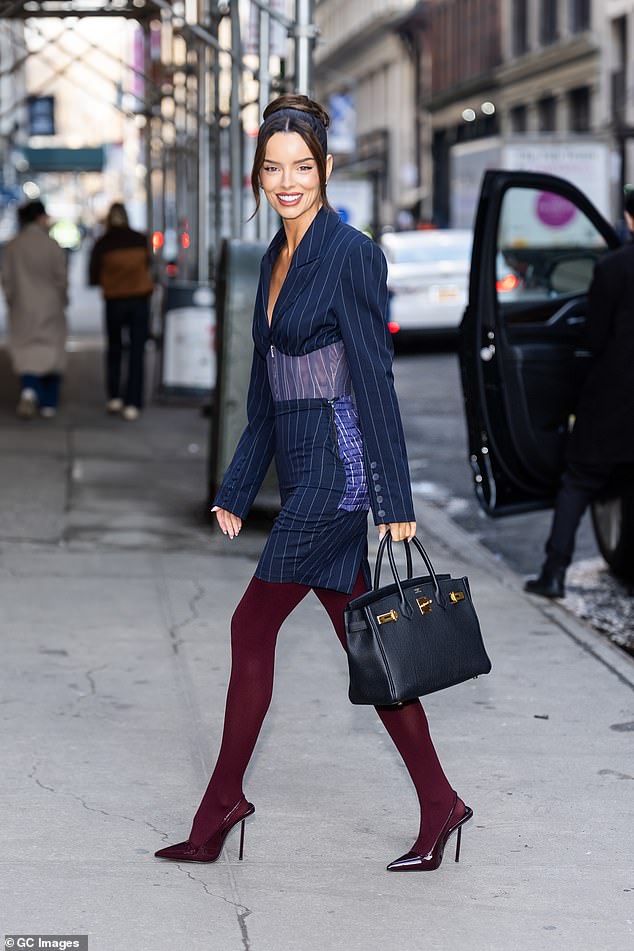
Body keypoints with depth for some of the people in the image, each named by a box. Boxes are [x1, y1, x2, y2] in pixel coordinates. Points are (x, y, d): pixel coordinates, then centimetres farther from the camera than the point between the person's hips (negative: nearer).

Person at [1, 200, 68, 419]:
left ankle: (29, 389, -23)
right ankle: (49, 403, 8)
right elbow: (61, 278, -4)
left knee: (26, 351, 5)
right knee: (52, 351, 8)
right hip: (51, 308, -1)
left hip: (23, 309, 1)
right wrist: (61, 301, 12)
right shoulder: (52, 246, -8)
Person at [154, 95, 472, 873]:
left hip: (338, 466, -9)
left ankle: (222, 803, 10)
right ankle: (438, 806, 15)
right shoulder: (276, 259, 14)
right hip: (302, 470, 9)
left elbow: (375, 380, -14)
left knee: (253, 627, -3)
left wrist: (396, 502, -16)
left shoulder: (351, 254, -11)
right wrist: (236, 489, 18)